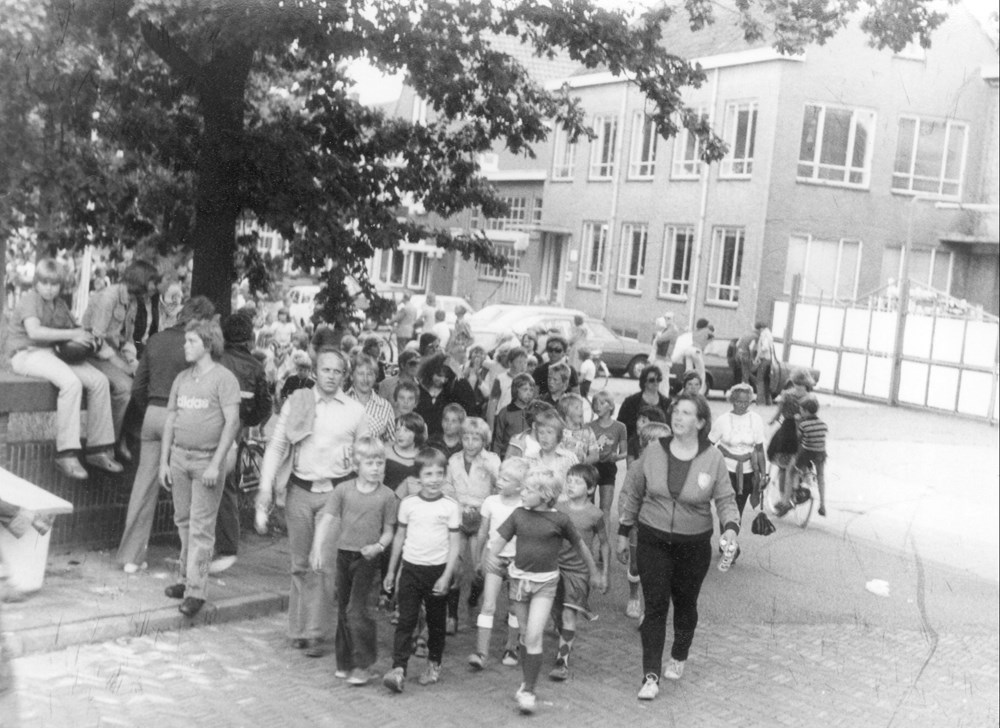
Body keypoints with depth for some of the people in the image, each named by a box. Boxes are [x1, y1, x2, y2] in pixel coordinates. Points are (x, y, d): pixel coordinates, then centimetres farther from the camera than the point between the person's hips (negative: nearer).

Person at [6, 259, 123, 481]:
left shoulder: (60, 304, 17)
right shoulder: (29, 299, -7)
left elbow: (73, 329, 22)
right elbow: (34, 332, -23)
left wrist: (86, 336, -3)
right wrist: (71, 335, -24)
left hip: (56, 353, 7)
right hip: (28, 354, -7)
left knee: (100, 381, -14)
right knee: (71, 383, -34)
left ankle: (98, 449, -11)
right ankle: (66, 454, -31)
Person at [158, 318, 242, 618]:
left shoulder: (224, 378, -6)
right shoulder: (182, 379, 12)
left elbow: (232, 423, -11)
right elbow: (170, 421, 15)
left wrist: (215, 464, -16)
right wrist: (164, 461, 10)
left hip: (207, 460, -5)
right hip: (179, 457, 5)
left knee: (201, 527, -4)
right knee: (183, 522, 9)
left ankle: (196, 590, -1)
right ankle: (186, 578, 20)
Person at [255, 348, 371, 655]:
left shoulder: (355, 411, 4)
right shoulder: (296, 403, 5)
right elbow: (276, 446, 3)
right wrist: (266, 488, -5)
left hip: (335, 491, -1)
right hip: (299, 491, 1)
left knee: (326, 565, -5)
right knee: (301, 564, 8)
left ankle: (316, 633, 3)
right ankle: (299, 628, 19)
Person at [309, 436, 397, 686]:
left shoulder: (387, 496, -5)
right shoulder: (343, 490, -1)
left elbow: (388, 531, 0)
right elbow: (326, 519, -3)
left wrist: (378, 546, -19)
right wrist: (317, 549, -12)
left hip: (367, 558, -3)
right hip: (344, 554, 3)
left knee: (357, 610, -11)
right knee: (343, 611, 11)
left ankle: (363, 665, 0)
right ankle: (345, 662, 24)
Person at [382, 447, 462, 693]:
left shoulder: (450, 507, -5)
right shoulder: (408, 504, 1)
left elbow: (454, 545, -4)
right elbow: (399, 537, 10)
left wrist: (446, 576, -11)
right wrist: (391, 570, 12)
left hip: (437, 570, -1)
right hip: (411, 568, 1)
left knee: (436, 621, 12)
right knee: (405, 620, -5)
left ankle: (434, 664, 29)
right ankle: (398, 669, -8)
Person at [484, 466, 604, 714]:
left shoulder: (559, 520, -10)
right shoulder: (519, 514, -2)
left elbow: (580, 545, 3)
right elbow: (499, 538, -3)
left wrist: (594, 573, 13)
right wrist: (491, 554, -26)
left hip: (545, 583, -3)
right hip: (519, 579, 3)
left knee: (533, 636, -12)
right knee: (525, 635, 14)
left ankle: (529, 691, -5)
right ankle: (526, 682, 30)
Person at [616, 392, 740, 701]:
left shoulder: (713, 459, -9)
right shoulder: (653, 451, -6)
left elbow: (725, 500, -3)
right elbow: (631, 493, 4)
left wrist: (730, 527, -22)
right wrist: (623, 533, 6)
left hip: (694, 545, 0)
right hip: (653, 541, 0)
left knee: (685, 604, 15)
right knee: (655, 606, -4)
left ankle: (679, 657, 40)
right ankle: (651, 675, -1)